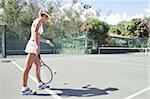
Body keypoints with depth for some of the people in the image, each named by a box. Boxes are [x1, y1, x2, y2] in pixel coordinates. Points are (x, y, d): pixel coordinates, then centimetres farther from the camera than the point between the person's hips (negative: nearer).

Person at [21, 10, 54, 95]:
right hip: (33, 45, -10)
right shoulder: (39, 20, -3)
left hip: (34, 45, 10)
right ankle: (24, 89, 0)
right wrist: (38, 45, -26)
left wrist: (47, 41, 42)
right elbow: (35, 32, -20)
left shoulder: (38, 22, 24)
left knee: (38, 65, 16)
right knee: (28, 67, -7)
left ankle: (40, 84, 28)